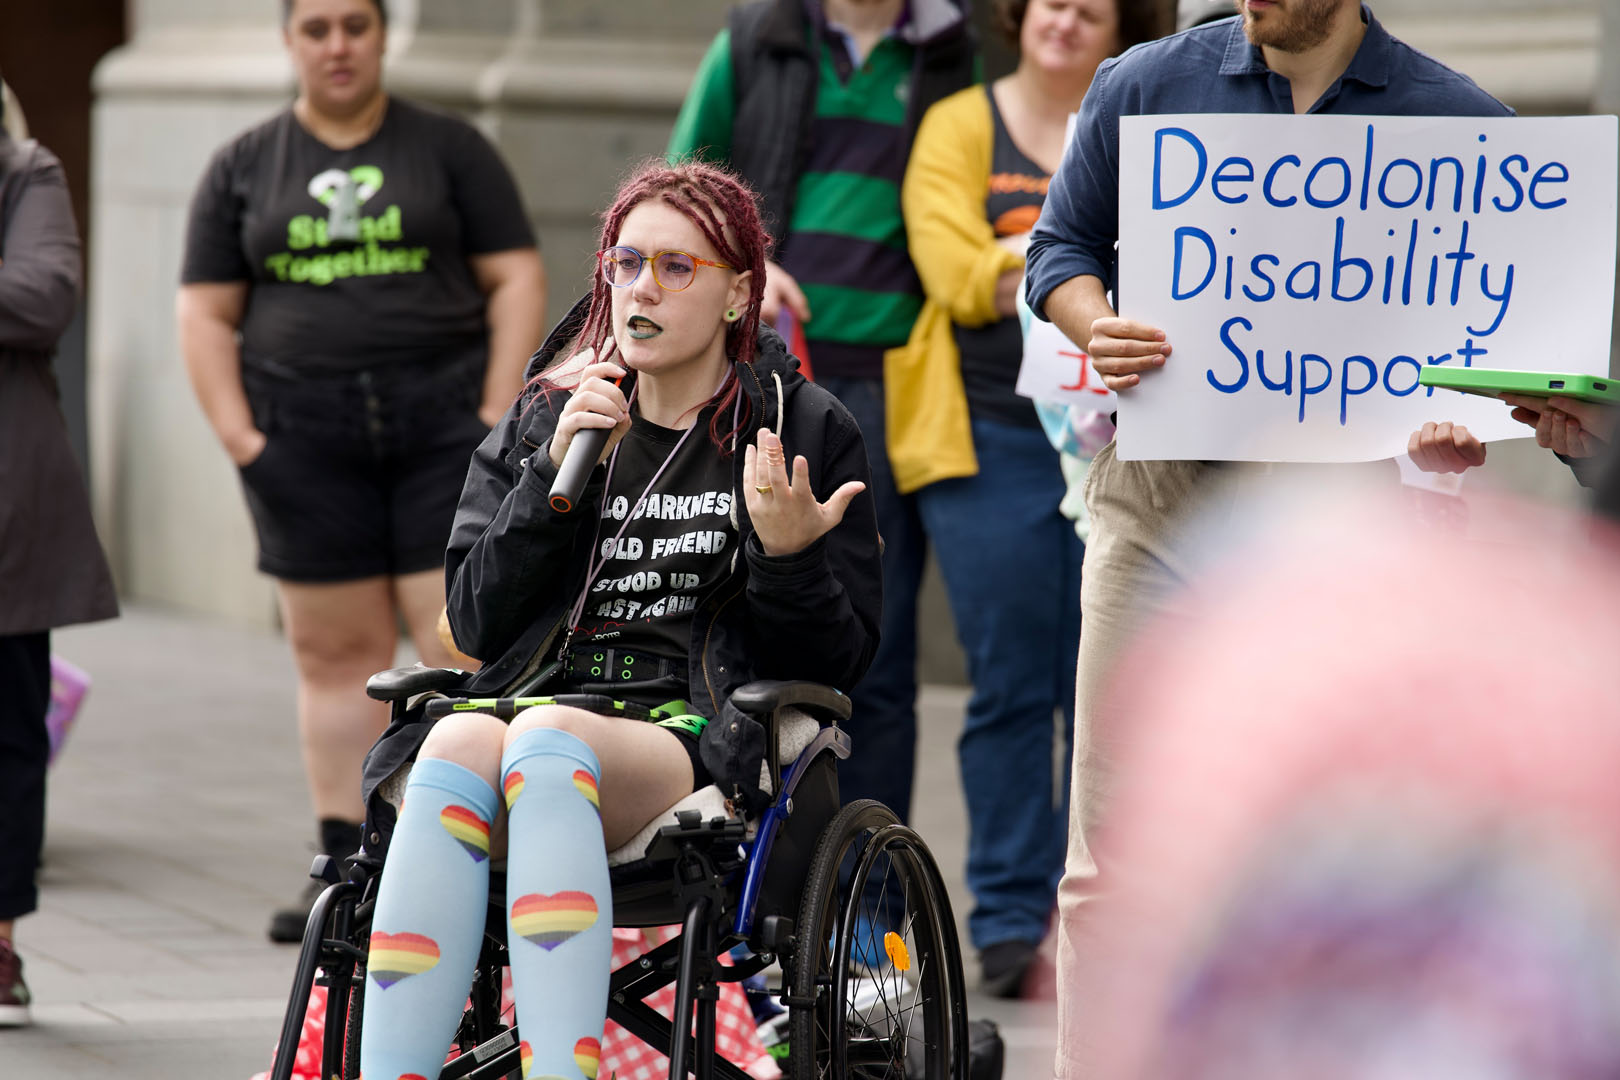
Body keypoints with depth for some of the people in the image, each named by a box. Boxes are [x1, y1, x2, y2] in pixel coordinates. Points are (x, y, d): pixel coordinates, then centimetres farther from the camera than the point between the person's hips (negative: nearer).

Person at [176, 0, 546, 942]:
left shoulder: (450, 150, 5)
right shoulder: (243, 171, 10)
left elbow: (516, 280, 2)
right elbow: (207, 316, 9)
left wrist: (497, 416, -8)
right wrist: (240, 437, -3)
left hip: (443, 416, -2)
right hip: (306, 436, 2)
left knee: (467, 643, -8)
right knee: (337, 652, 4)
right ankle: (346, 866, 9)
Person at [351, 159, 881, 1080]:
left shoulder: (808, 431, 13)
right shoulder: (544, 422, 21)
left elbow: (838, 662, 8)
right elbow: (477, 625, 11)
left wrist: (787, 557, -12)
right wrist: (558, 474, 0)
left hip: (703, 738, -2)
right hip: (539, 704, 3)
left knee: (545, 742, -37)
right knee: (460, 743, -35)